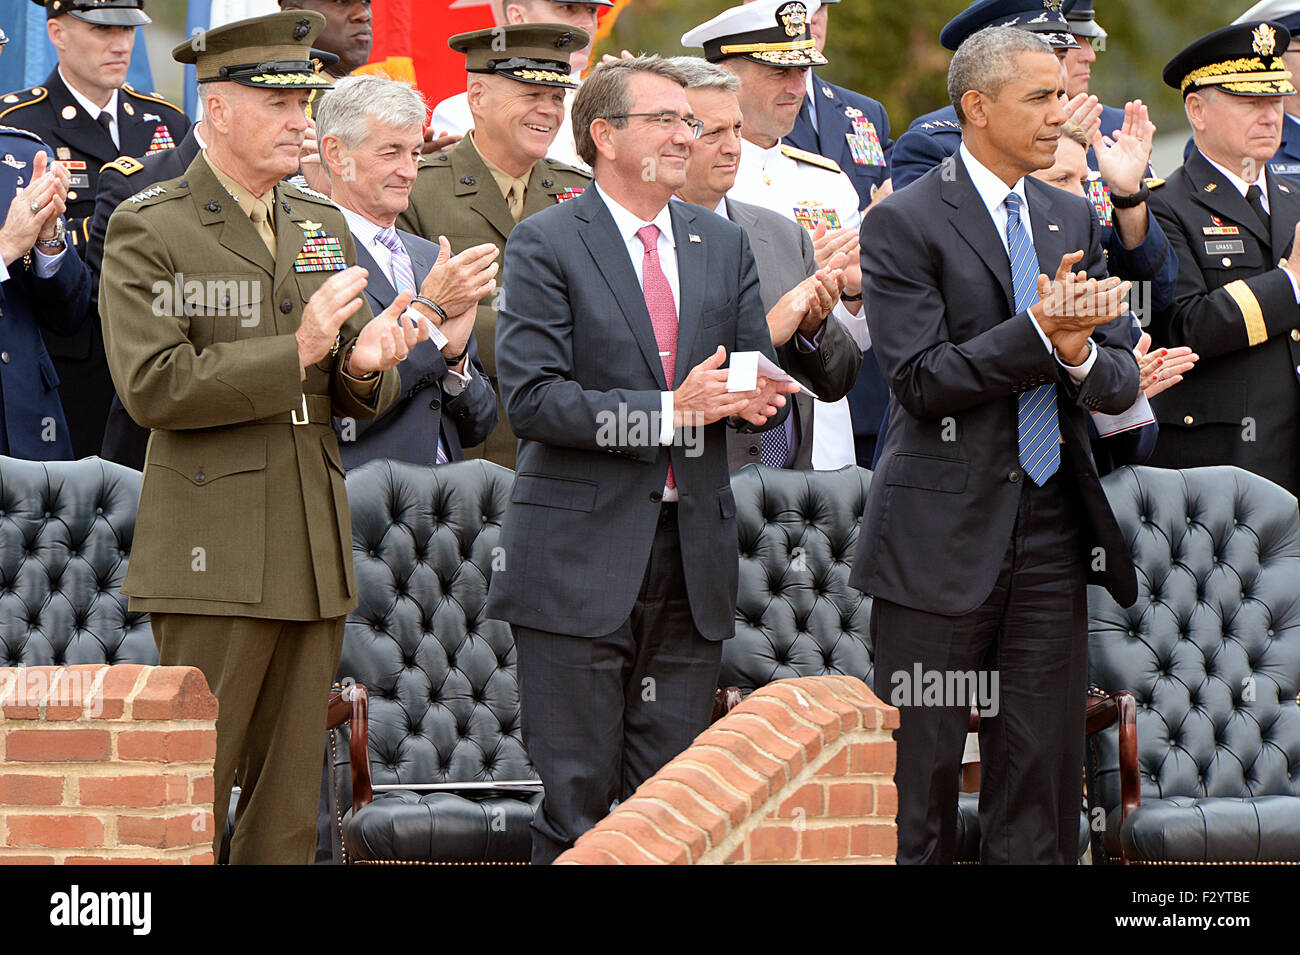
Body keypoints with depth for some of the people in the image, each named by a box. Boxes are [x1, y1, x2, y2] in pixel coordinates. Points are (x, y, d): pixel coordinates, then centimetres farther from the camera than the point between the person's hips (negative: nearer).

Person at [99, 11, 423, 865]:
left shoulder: (323, 228, 16)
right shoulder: (147, 232, -4)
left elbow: (361, 401, 18)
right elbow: (152, 386, -15)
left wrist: (365, 364, -7)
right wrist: (296, 351, -20)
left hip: (315, 556, 7)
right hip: (215, 559, -6)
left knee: (289, 809, 8)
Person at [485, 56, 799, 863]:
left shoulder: (724, 245, 15)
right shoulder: (547, 245, -3)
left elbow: (762, 381, 15)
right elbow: (533, 398, -12)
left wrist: (758, 399, -11)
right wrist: (671, 412, -19)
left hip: (695, 550, 5)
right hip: (583, 555, -5)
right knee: (577, 797, -4)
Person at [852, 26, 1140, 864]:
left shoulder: (1073, 219, 13)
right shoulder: (907, 223, -5)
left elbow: (1121, 383, 9)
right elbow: (920, 380, -14)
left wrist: (1081, 356, -14)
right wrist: (1037, 333, -21)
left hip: (1053, 532, 6)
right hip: (944, 535, -6)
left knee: (1045, 771, 6)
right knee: (921, 761, -1)